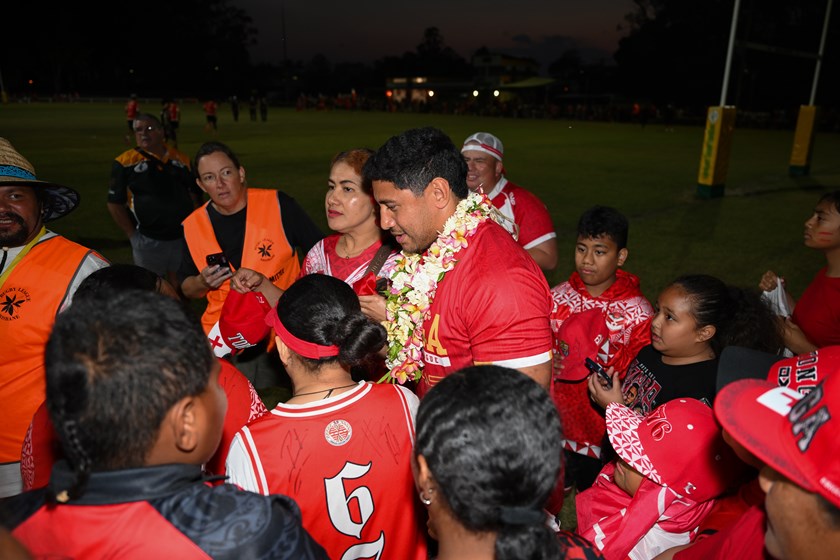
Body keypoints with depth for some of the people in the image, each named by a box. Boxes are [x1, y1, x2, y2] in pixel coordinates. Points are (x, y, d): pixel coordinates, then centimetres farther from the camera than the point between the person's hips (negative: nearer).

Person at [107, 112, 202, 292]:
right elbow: (115, 204, -3)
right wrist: (132, 235, -7)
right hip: (148, 241, -3)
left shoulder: (182, 159, 6)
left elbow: (194, 195, 14)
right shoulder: (125, 163, -4)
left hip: (183, 237, 3)